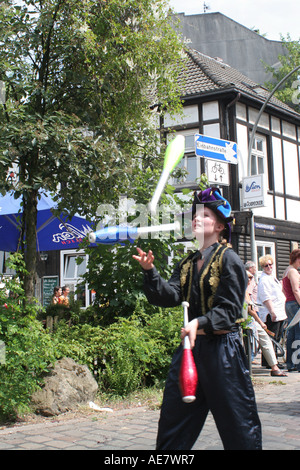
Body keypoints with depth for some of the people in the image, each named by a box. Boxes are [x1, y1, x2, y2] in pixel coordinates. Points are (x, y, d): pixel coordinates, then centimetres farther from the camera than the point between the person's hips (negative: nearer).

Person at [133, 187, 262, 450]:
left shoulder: (228, 259, -6)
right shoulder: (187, 264, 14)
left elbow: (229, 309, -14)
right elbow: (170, 296, -1)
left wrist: (199, 323, -28)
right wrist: (150, 271, -14)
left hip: (222, 347, -6)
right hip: (191, 345, 7)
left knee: (236, 422, 3)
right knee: (172, 421, 12)